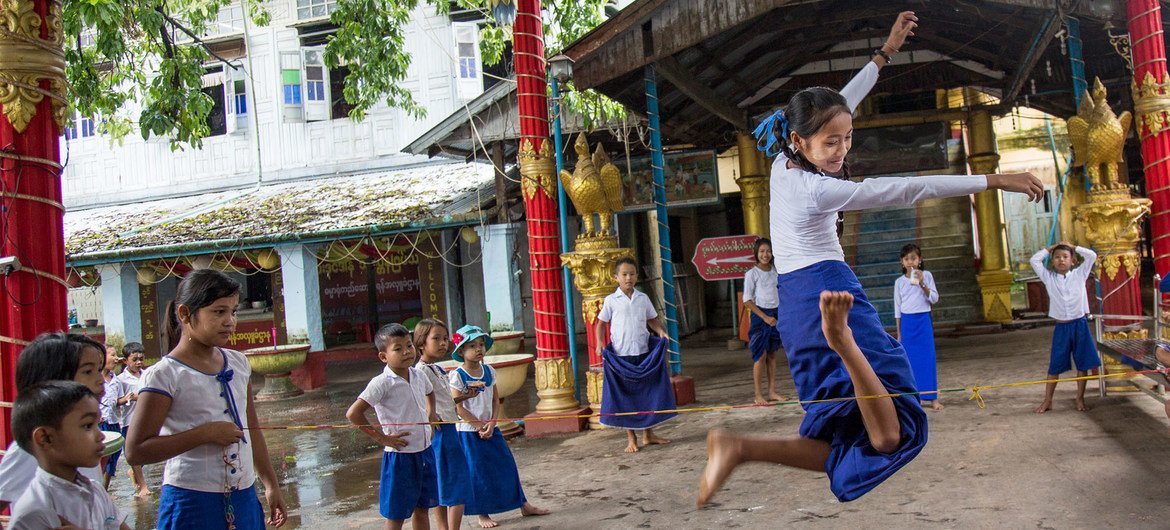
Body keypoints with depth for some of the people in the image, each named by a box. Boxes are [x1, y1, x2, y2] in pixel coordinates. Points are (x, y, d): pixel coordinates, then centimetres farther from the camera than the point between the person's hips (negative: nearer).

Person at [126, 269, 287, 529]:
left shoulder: (238, 363, 8)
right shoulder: (165, 375, -12)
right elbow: (135, 452, -16)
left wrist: (271, 484, 19)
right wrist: (205, 433, -21)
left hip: (244, 497, 6)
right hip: (192, 503, -6)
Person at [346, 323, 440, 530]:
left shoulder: (418, 375, 4)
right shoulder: (382, 383, -17)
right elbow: (353, 414, -23)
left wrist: (431, 414, 15)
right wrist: (380, 437, -18)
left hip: (425, 452, 7)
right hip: (399, 456, -6)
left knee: (421, 509, 17)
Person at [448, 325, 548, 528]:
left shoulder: (489, 371, 3)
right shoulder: (457, 376, -13)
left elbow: (495, 400, 5)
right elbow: (458, 408, -14)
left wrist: (491, 424, -9)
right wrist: (480, 426, -14)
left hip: (490, 429, 5)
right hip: (468, 432, -5)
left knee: (506, 465, 9)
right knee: (477, 472, 1)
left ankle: (524, 505, 19)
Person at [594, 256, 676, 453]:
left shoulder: (643, 298, 6)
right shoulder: (611, 300, -2)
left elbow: (652, 319, 13)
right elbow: (601, 323, 3)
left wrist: (661, 332, -6)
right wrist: (600, 343, -11)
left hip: (644, 353, 3)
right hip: (620, 355, -3)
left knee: (648, 394, 9)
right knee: (625, 397, 4)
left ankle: (648, 434, 22)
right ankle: (631, 438, 13)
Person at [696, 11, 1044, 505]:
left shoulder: (783, 165, 8)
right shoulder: (814, 189, -15)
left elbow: (836, 107, 20)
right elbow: (900, 189, -16)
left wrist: (885, 52, 25)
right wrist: (994, 180, -14)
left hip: (796, 306, 9)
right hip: (826, 292, -9)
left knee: (845, 443, 5)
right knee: (888, 437, -20)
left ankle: (736, 446, -12)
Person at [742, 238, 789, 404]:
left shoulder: (775, 271, 7)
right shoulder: (752, 273, -8)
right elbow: (747, 300, -10)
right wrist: (765, 317, -14)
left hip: (776, 314, 5)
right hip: (760, 315, -5)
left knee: (772, 354, 9)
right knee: (760, 355, -6)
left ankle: (772, 392, 15)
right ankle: (758, 395, -1)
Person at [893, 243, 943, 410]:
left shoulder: (926, 276, 2)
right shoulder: (899, 281, 5)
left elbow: (934, 299, -3)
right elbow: (897, 308, 8)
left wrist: (922, 284, -17)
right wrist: (899, 333, 6)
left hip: (923, 320, -1)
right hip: (907, 322, 1)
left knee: (928, 358, -2)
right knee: (910, 360, 2)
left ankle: (933, 397, 2)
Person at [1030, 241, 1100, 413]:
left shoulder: (1079, 274, 3)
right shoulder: (1048, 277, 3)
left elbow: (1092, 255, -4)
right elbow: (1034, 260, 0)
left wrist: (1072, 247, 5)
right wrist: (1050, 249, 7)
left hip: (1079, 324, 0)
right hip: (1061, 326, 0)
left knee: (1082, 364, 6)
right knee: (1055, 365, 5)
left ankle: (1080, 399, 17)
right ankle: (1047, 401, 12)